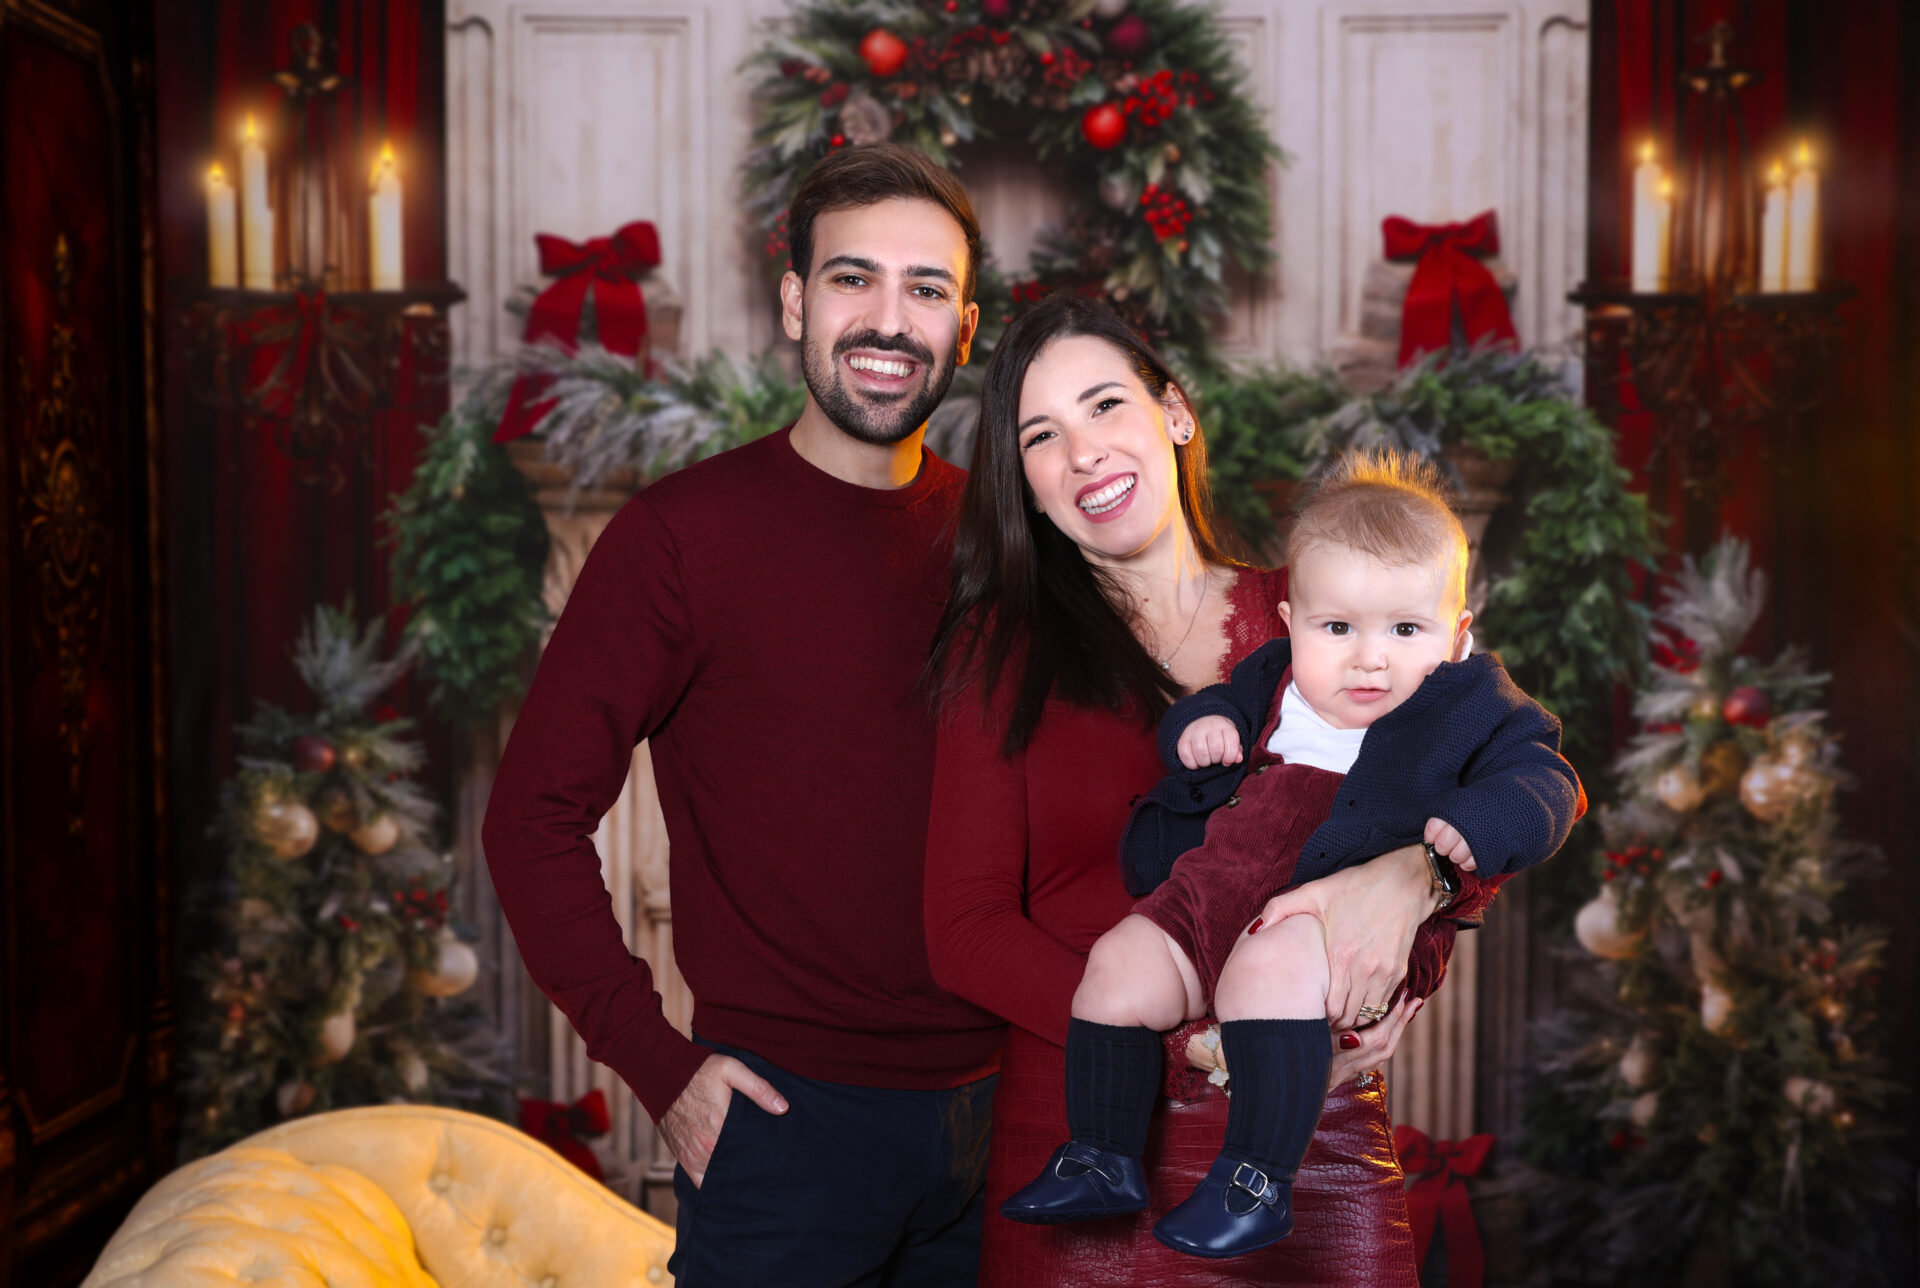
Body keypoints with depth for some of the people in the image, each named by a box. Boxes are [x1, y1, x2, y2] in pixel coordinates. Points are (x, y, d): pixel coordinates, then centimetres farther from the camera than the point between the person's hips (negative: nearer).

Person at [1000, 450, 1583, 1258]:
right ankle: (1103, 1161, 8)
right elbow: (1224, 703, 31)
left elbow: (1545, 780, 0)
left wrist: (1484, 822, -21)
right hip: (1212, 890, 6)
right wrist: (1199, 724, 5)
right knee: (1118, 964, -8)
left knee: (1272, 963, -35)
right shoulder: (1277, 680, 17)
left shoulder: (1470, 706, 4)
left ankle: (1258, 1183, -28)